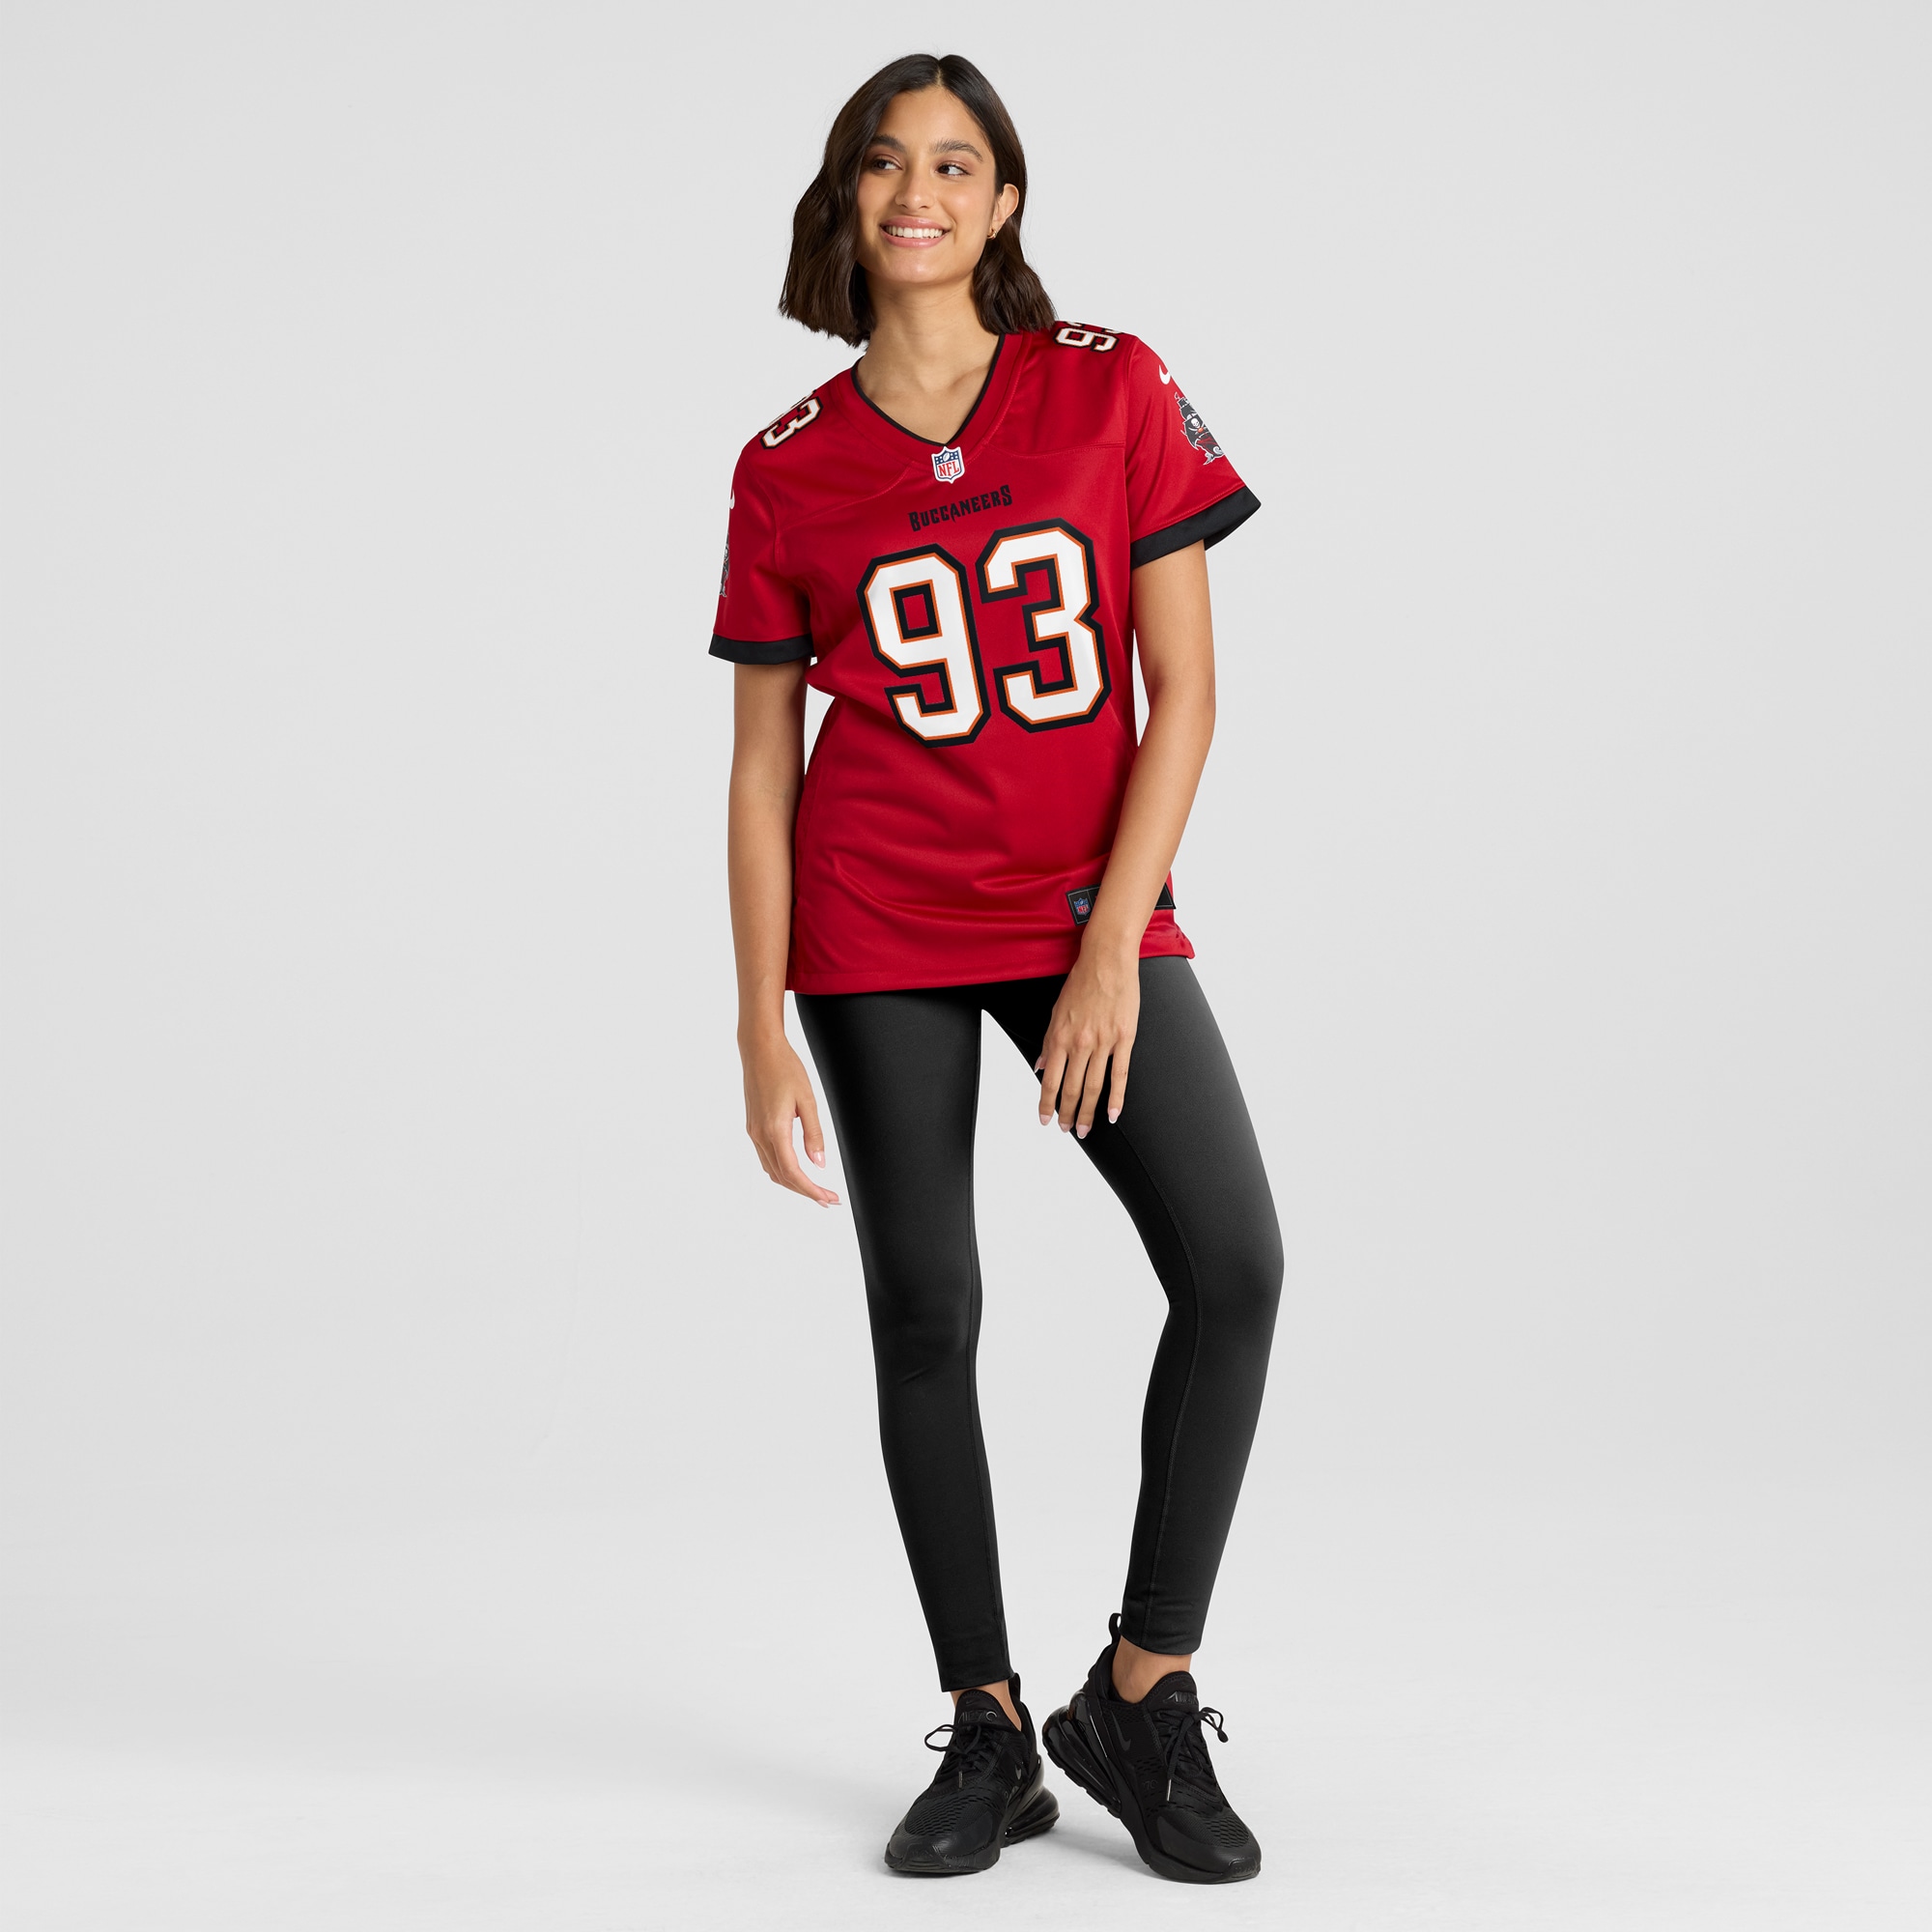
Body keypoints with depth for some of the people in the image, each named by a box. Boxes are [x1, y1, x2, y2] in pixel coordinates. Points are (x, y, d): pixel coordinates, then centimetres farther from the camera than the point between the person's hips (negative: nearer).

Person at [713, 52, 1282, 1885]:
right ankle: (987, 1734, 16)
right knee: (925, 1314, 1)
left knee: (1233, 1266, -14)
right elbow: (760, 760, 5)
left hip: (1093, 907, 0)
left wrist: (1115, 946, -11)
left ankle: (1144, 1699, 2)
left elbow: (1183, 688, -2)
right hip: (876, 925, 0)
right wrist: (759, 1029, -2)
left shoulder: (1112, 389, 0)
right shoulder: (788, 468, 3)